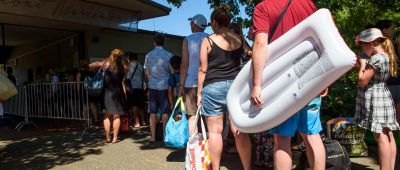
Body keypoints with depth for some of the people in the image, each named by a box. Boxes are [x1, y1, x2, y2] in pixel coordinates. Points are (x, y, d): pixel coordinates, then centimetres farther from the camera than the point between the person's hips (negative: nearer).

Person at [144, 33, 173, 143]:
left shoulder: (149, 55, 3)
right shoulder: (168, 55, -5)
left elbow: (147, 72, 11)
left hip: (152, 86, 2)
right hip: (165, 85, -2)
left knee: (153, 112, 7)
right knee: (165, 112, 6)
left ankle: (153, 136, 11)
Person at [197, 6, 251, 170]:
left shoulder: (208, 40, -2)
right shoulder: (238, 39, 10)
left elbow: (203, 69, -2)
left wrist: (199, 92, 3)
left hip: (213, 87, -3)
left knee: (215, 131, 3)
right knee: (239, 130, 5)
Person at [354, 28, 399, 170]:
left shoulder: (376, 58, -18)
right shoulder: (386, 56, 12)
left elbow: (362, 81, -16)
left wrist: (362, 64, -6)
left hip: (375, 99, -10)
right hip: (383, 98, 10)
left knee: (380, 137, -7)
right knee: (388, 136, 11)